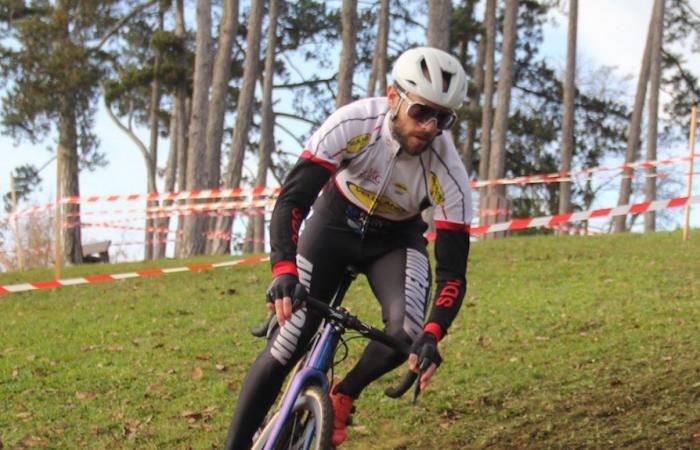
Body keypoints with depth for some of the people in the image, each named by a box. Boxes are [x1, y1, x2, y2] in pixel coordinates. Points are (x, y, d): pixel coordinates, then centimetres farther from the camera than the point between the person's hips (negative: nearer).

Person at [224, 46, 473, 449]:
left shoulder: (449, 173, -29)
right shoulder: (354, 123, -31)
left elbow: (453, 271, -26)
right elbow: (291, 200, -33)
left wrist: (433, 335, -43)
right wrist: (284, 270, -49)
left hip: (396, 240, 1)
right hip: (335, 224, -1)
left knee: (407, 331, -27)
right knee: (287, 344, -12)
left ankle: (343, 397, 3)